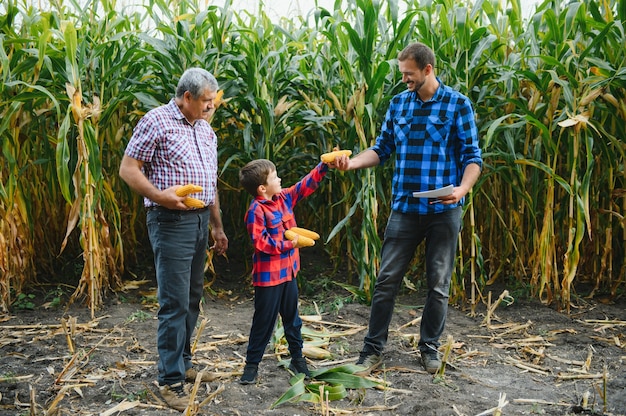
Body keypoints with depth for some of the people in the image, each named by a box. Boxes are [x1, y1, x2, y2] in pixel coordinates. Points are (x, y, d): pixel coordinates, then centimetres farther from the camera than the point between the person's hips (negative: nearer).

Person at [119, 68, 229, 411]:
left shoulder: (206, 130, 16)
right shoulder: (157, 121, -7)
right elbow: (128, 169, -9)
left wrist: (217, 226, 19)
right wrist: (159, 196, -23)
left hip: (200, 220, 8)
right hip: (171, 221, -8)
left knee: (192, 299, 13)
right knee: (174, 302, -6)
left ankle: (183, 363, 27)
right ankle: (170, 379, 5)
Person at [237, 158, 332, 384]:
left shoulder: (285, 198, 5)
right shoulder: (256, 211, -19)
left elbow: (306, 184, 12)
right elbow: (261, 242, -23)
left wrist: (325, 165, 5)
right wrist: (289, 244, -22)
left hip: (288, 271, 8)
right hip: (268, 276, -8)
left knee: (292, 317, 18)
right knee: (264, 321, 2)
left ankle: (297, 359, 31)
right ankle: (251, 364, 17)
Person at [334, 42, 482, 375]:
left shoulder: (458, 104, -3)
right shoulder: (398, 103, 8)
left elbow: (472, 156, -4)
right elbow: (382, 149, 10)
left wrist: (462, 188, -22)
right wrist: (352, 163, -7)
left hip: (443, 211, -2)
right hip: (405, 208, 3)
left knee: (438, 284, 9)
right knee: (386, 280, 3)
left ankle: (430, 347, 27)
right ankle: (373, 349, 15)